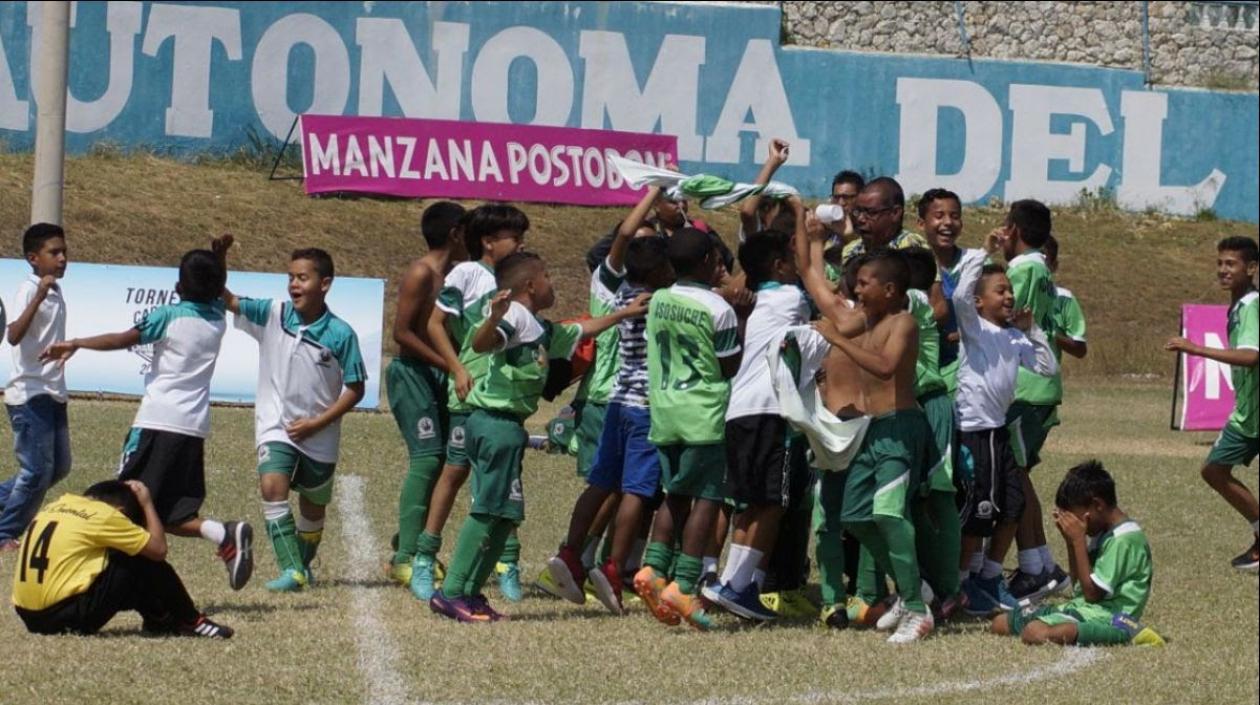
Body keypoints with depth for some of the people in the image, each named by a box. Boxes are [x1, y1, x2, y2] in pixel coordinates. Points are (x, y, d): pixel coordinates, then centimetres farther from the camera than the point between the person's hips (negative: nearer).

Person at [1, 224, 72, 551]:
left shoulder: (56, 291, 11)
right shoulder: (29, 290, -15)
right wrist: (40, 295, -39)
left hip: (53, 394, 9)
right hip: (29, 394, -9)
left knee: (59, 466, 11)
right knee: (38, 469, -7)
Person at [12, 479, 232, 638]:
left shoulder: (60, 503, 12)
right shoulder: (103, 515, -8)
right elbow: (159, 549, -1)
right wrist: (147, 503, 11)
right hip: (68, 617, -8)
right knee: (145, 562, 2)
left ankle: (160, 620, 32)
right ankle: (190, 623, 16)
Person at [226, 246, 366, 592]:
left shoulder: (340, 335, -12)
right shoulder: (272, 315, -5)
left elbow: (355, 388, -6)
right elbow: (229, 301, -11)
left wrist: (318, 422, -13)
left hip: (319, 435, 0)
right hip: (275, 427, 0)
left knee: (313, 508, 15)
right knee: (272, 486, -24)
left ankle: (303, 565, 41)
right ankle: (291, 572, -26)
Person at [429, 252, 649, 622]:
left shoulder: (542, 330, 20)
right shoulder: (515, 316, -9)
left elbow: (581, 331, 39)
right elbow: (480, 343, -26)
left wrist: (624, 313, 45)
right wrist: (495, 317, -46)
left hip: (508, 425, 10)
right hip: (496, 421, -10)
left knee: (505, 513, 10)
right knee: (488, 510, -12)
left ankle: (469, 592, 10)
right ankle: (451, 592, -12)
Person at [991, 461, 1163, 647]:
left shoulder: (1124, 539, -16)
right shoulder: (1104, 532, 14)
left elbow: (1092, 593, -17)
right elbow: (1079, 582, 19)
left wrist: (1078, 540, -14)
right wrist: (1070, 539, 7)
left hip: (1107, 616, -10)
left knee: (1035, 633, -37)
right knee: (1001, 624, 5)